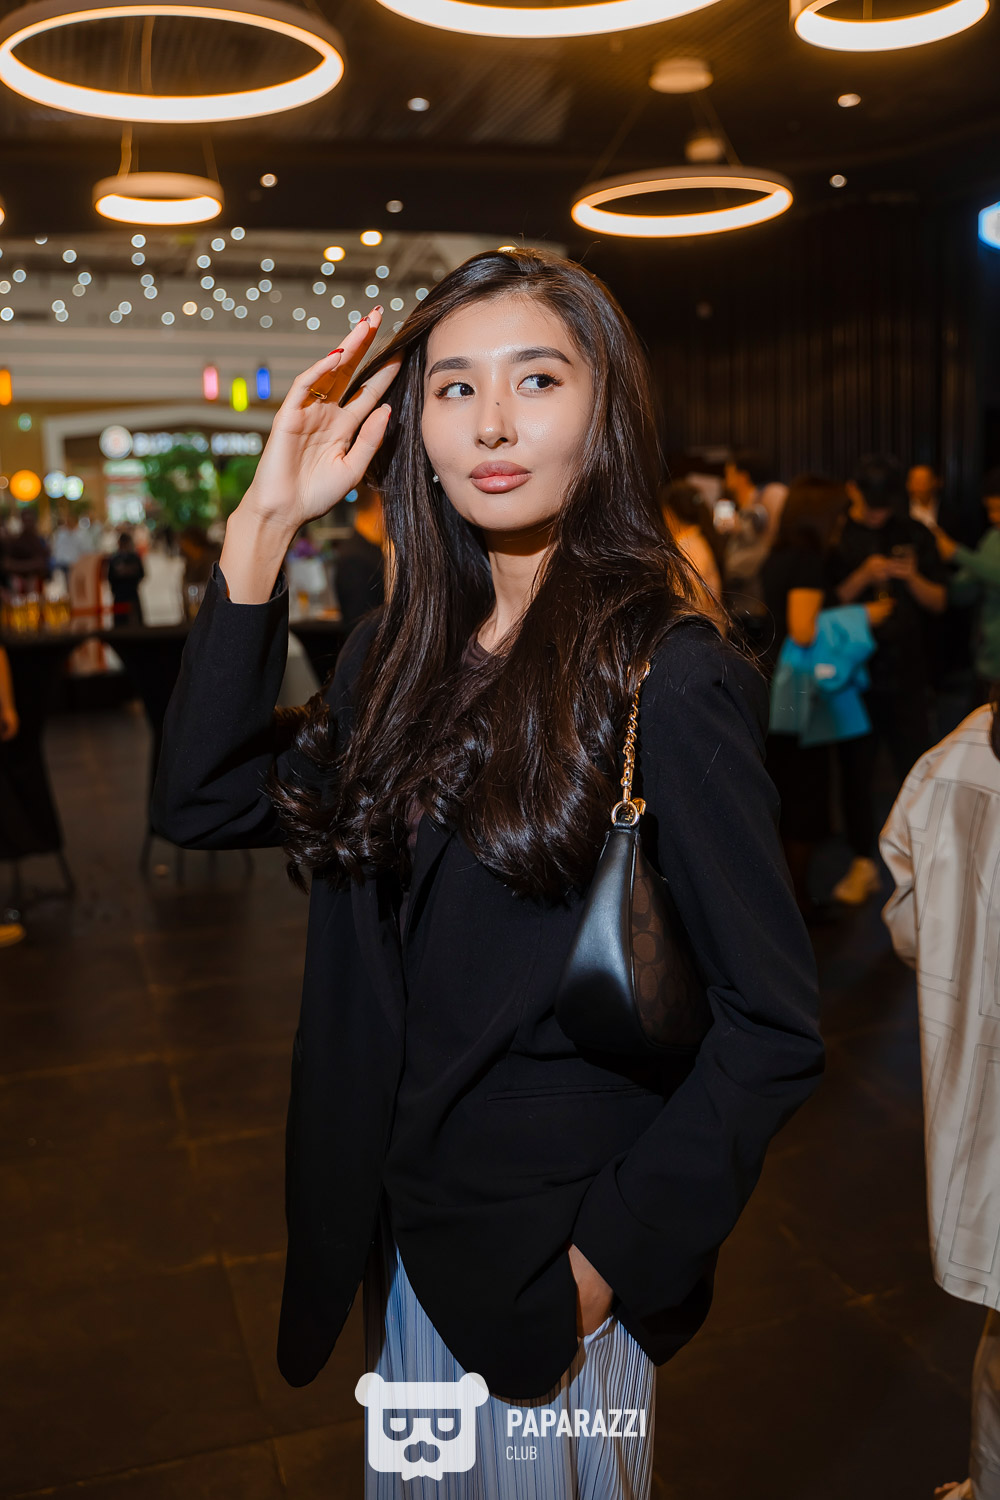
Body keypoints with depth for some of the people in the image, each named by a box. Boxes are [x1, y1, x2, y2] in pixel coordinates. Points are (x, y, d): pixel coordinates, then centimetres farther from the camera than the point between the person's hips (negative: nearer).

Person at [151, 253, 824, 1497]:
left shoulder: (669, 684, -20)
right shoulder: (406, 652, 0)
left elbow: (772, 1029, -18)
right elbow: (202, 801, -8)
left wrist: (610, 1256, -17)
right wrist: (262, 529, -13)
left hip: (551, 1263, -5)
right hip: (403, 1230, 6)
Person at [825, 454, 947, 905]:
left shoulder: (915, 534, 5)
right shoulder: (836, 537, 0)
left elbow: (939, 601, 5)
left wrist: (913, 579, -14)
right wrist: (863, 576, -19)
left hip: (906, 670, 1)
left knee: (915, 768, 1)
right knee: (856, 769, 5)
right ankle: (863, 864, 16)